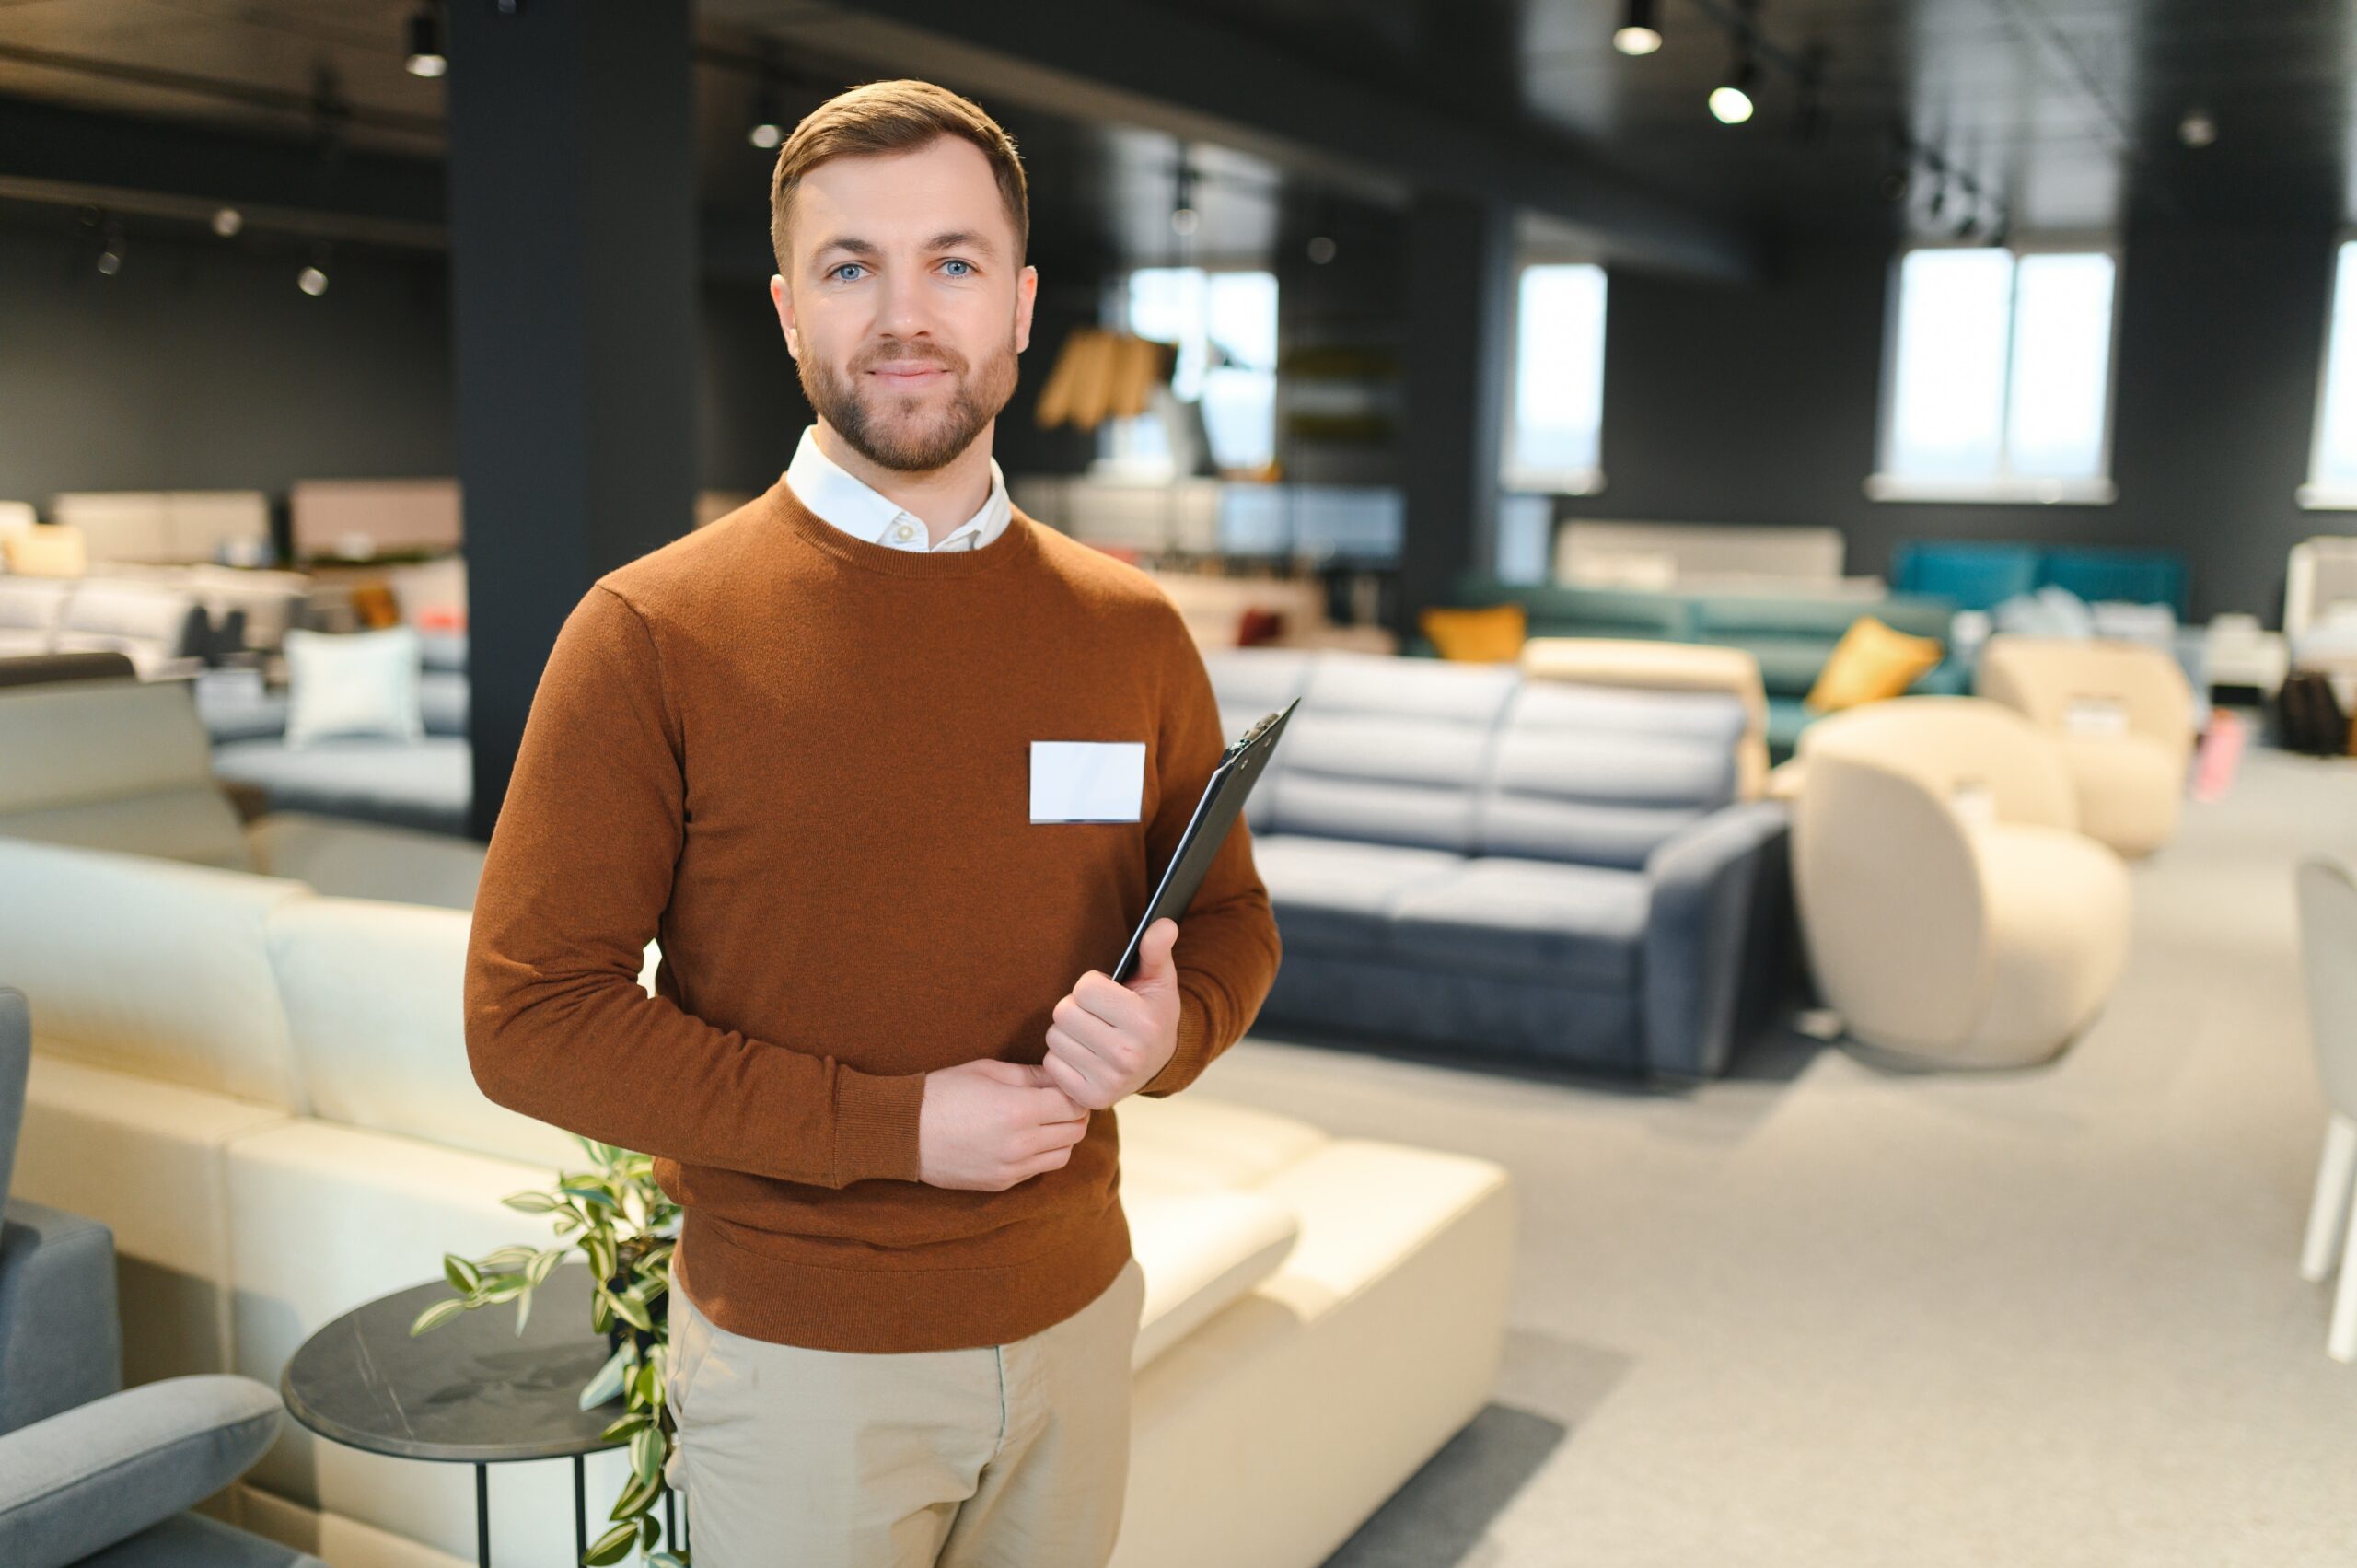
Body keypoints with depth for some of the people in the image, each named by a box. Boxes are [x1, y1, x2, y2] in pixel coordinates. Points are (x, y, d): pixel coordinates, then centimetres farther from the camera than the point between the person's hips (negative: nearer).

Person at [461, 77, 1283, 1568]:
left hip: (1077, 1317, 4)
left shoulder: (1132, 631, -1)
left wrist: (1168, 1026, -14)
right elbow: (529, 1012, -12)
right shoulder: (651, 633, -12)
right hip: (797, 1357, -3)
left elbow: (1233, 918, 9)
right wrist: (888, 1124, -18)